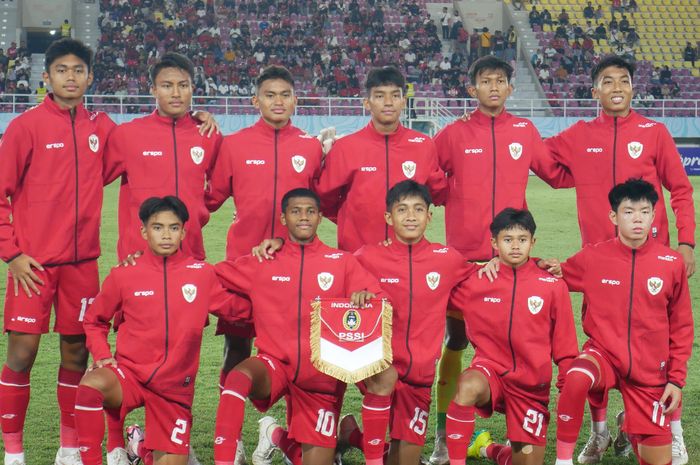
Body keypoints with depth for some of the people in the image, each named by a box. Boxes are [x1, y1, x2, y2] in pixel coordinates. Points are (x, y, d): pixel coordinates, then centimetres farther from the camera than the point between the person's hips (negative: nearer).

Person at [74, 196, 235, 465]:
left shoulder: (203, 275, 1)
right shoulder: (123, 275, -1)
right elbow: (94, 321, 12)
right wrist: (103, 355, -4)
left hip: (175, 387, 2)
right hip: (129, 373, -2)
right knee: (91, 385, -36)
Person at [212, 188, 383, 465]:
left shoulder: (342, 262, 3)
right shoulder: (262, 263, 6)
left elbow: (380, 302, -5)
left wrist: (365, 297, -25)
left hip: (322, 375, 1)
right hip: (275, 362, -1)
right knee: (238, 377, -36)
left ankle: (280, 437, 37)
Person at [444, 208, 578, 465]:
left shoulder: (553, 286, -3)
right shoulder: (476, 282, -2)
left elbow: (565, 346, 2)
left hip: (532, 384, 1)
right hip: (491, 367, -1)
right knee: (468, 387, -37)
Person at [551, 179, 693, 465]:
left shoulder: (671, 264, -5)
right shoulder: (592, 258, -5)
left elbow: (681, 326, 4)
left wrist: (677, 378, 2)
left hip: (650, 370, 1)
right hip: (604, 352, -1)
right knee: (577, 379, -37)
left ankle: (630, 425, 38)